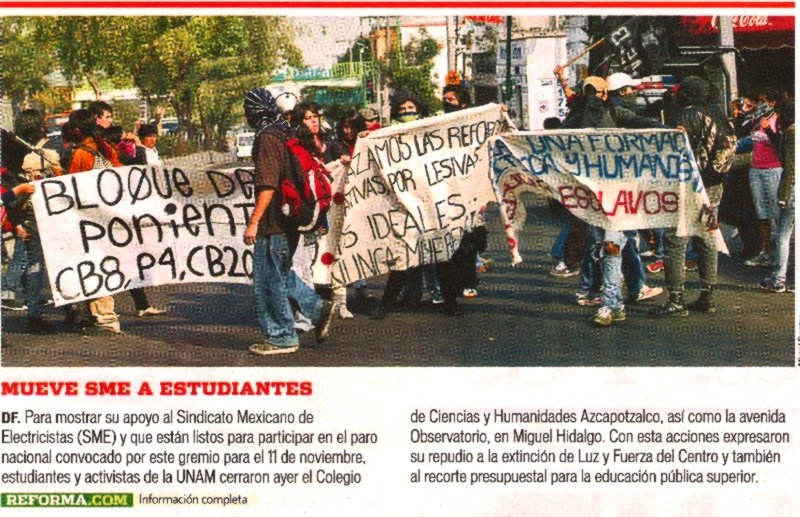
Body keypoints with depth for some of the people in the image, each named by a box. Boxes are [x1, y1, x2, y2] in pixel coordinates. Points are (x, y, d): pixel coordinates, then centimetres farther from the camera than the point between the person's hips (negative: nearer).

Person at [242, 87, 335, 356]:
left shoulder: (267, 138, -15)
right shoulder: (285, 134, 14)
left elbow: (268, 185, -22)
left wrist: (253, 222, -21)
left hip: (273, 222, -9)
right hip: (289, 220, 9)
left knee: (268, 280, 0)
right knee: (280, 274, 20)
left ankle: (281, 338, 5)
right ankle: (318, 308, 13)